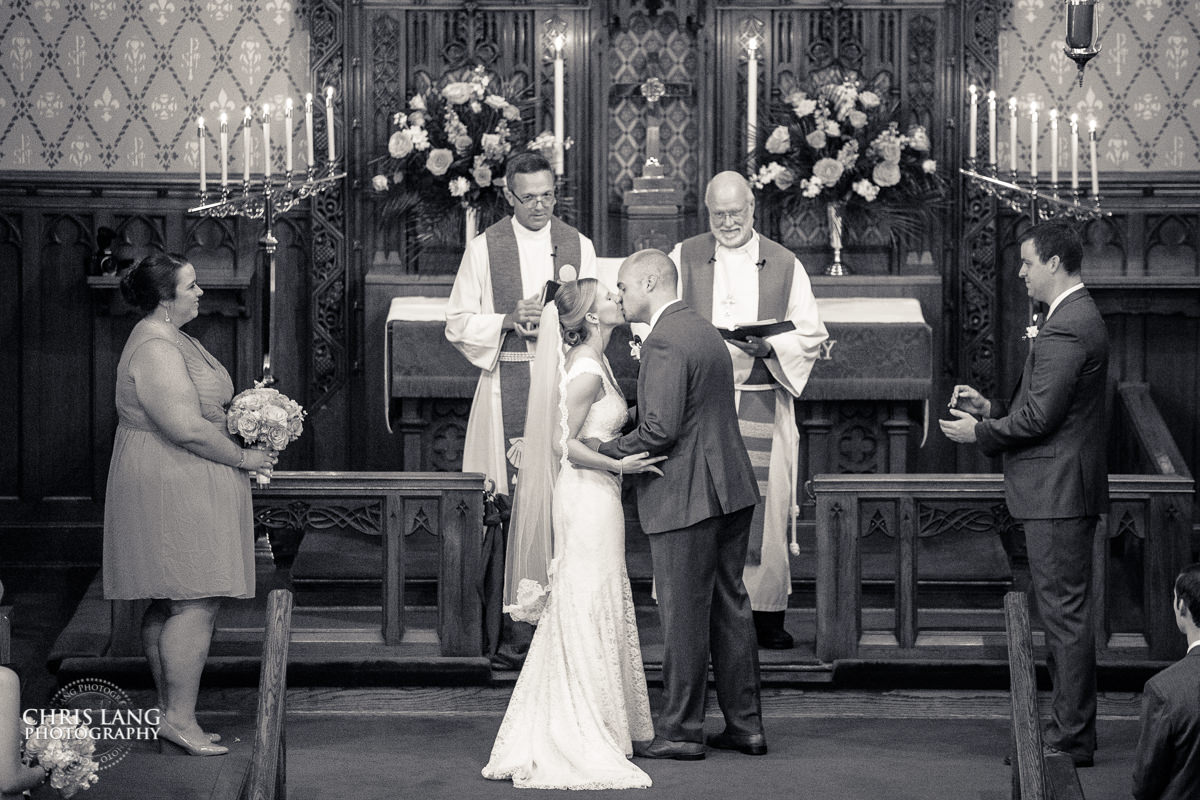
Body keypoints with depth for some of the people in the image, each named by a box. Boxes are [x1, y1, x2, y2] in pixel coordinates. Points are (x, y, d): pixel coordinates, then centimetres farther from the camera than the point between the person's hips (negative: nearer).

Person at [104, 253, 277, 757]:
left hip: (177, 485, 11)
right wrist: (244, 457, -14)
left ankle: (171, 712, 15)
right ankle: (179, 717, -9)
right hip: (173, 488, -11)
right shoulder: (156, 349, -19)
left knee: (169, 605, 11)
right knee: (196, 602, -11)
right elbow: (187, 428, -25)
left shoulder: (171, 339, 17)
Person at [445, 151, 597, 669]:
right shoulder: (484, 248, 5)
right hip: (507, 387, -2)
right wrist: (508, 321, -12)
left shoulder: (578, 246, 11)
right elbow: (458, 324, 4)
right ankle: (509, 630, -5)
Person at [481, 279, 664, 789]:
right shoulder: (587, 372, -16)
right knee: (589, 612, -4)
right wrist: (618, 464, -19)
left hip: (593, 498, 10)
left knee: (585, 612, 13)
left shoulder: (594, 365, 13)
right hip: (588, 498, -10)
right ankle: (584, 738, 1)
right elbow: (563, 444, -19)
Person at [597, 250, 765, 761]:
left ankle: (680, 731, 4)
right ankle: (745, 724, 18)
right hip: (731, 490, 9)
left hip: (685, 498, -9)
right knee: (729, 607, 13)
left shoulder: (664, 342, -16)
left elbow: (660, 429, -22)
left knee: (684, 617, -2)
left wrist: (602, 451, -10)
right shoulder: (705, 331, 15)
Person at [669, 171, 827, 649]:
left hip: (763, 406, 0)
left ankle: (768, 616, 4)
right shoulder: (684, 259, 8)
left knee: (765, 506, -2)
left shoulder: (784, 265, 8)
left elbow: (812, 336, 7)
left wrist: (770, 347, -12)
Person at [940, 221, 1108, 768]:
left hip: (1058, 494, -11)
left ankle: (1072, 738, -2)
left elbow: (1039, 417, -22)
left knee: (1066, 614, -6)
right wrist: (990, 408, 12)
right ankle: (1070, 727, 22)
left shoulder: (1065, 329, -19)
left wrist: (979, 432, -8)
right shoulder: (1077, 317, 15)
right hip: (1059, 491, 11)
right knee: (1063, 614, 15)